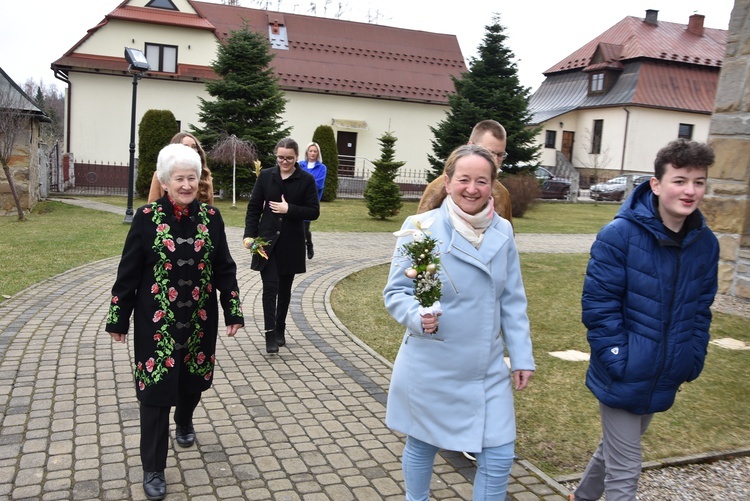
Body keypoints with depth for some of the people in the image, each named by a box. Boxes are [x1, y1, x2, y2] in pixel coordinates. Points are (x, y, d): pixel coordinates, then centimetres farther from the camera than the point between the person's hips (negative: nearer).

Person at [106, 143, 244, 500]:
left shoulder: (210, 217, -2)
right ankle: (153, 469, 15)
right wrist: (118, 319, -2)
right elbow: (128, 272, -4)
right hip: (157, 321, -3)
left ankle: (184, 422, 51)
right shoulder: (147, 217, -9)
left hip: (200, 320, 3)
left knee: (193, 380, 17)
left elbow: (224, 269, 4)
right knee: (156, 390, 0)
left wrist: (233, 311, 2)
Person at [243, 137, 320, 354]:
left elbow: (314, 212, -4)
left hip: (291, 243, 0)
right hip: (267, 240, 0)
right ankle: (270, 334, -5)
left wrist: (289, 209, -16)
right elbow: (254, 207, 3)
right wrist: (250, 234, -7)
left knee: (284, 288, 11)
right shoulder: (266, 176, 1)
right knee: (270, 286, -7)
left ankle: (280, 330, 27)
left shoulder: (306, 180, -3)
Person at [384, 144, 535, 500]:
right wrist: (418, 315, -28)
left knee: (499, 457, 6)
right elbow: (395, 291, -8)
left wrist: (521, 355, 6)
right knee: (421, 446, 17)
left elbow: (512, 301, 7)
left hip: (488, 369, 3)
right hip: (431, 367, -3)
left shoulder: (502, 231, 0)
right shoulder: (419, 227, -13)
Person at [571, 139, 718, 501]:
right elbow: (598, 303, -17)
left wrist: (693, 361, 5)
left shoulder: (705, 243, 0)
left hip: (663, 381, 6)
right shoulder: (620, 234, -18)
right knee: (624, 471, 2)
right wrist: (617, 360, -18)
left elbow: (701, 309, 9)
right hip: (623, 378, -6)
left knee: (617, 448, 26)